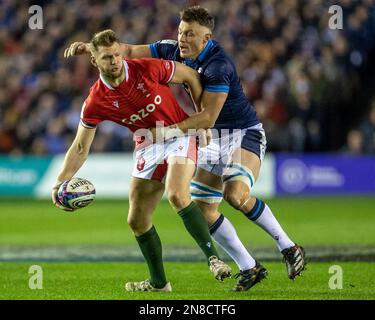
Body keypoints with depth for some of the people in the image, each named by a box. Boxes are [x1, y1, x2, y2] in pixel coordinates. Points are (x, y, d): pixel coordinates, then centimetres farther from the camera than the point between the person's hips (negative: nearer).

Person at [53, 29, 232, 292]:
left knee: (177, 195, -30)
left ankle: (213, 257, -23)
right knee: (137, 220, 2)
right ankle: (159, 283, 19)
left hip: (179, 135, -4)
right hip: (147, 145, 4)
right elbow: (80, 148, -6)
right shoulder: (96, 102, -13)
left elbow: (191, 77, -3)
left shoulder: (149, 69, -19)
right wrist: (60, 182, -19)